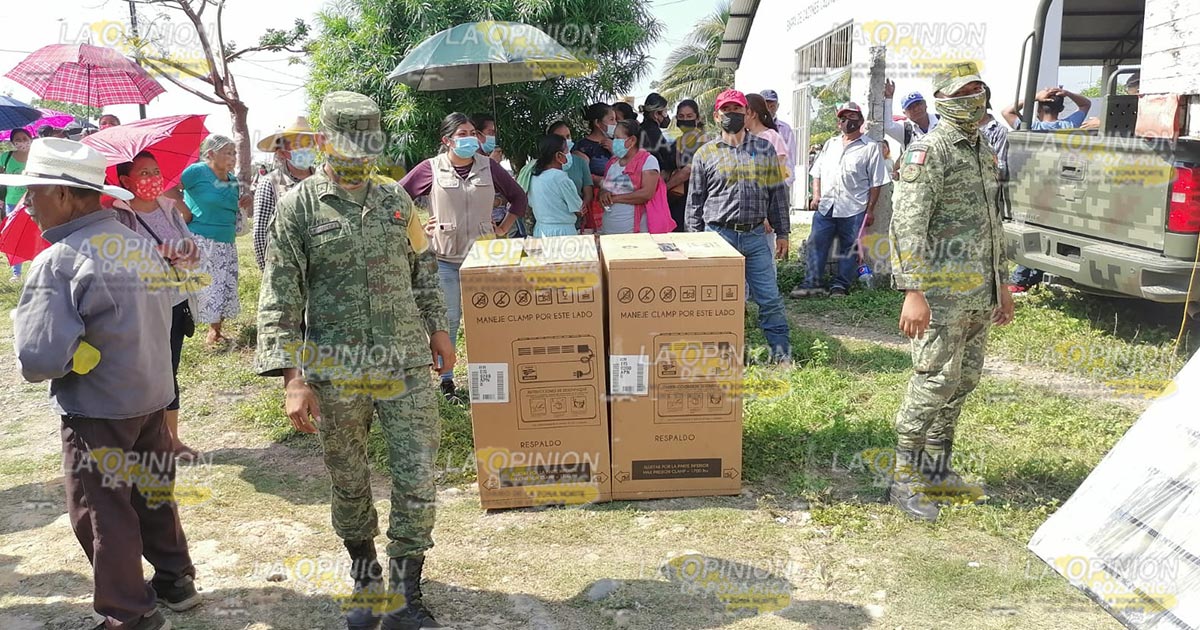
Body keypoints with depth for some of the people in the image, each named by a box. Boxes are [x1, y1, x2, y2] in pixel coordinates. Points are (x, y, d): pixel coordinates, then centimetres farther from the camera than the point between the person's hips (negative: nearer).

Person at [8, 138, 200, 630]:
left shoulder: (60, 260, -21)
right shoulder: (144, 246, 1)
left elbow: (40, 359, -26)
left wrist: (23, 321, -6)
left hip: (98, 411, -7)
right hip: (153, 397, 7)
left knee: (102, 513, 9)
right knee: (151, 495, 22)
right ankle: (175, 580, 37)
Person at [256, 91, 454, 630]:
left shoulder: (394, 197, 6)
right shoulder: (297, 207, -4)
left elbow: (422, 268, 17)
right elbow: (278, 300, -7)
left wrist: (437, 328, 16)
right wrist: (293, 377, -13)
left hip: (407, 365, 2)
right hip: (336, 373, -2)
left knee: (417, 482, 1)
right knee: (349, 484, 13)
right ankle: (365, 578, 37)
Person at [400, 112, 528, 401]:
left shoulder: (489, 166, 3)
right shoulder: (431, 168, -3)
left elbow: (519, 197, 14)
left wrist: (503, 228, 7)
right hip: (445, 256, -2)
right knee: (448, 318, 4)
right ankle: (446, 381, 15)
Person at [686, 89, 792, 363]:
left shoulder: (765, 149, 10)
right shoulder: (706, 154, 5)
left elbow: (777, 193, 12)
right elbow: (695, 202, 7)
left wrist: (782, 233, 9)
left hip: (755, 236, 1)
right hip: (719, 235, -1)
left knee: (770, 299, 2)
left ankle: (782, 355, 13)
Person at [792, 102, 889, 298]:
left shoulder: (871, 148, 3)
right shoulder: (830, 144, 17)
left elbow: (876, 183, 0)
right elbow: (817, 172, 19)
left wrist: (870, 209, -4)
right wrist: (816, 196, 5)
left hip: (854, 210, -4)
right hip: (825, 206, 4)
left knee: (849, 249, 3)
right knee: (816, 244, -1)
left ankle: (841, 286, 11)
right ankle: (813, 283, 5)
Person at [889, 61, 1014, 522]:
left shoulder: (985, 152, 17)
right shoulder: (929, 152, -10)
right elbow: (907, 225, -17)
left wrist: (1000, 284, 22)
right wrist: (912, 292, -24)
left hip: (979, 293, 9)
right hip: (944, 291, -9)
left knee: (964, 380, 12)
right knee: (935, 381, -8)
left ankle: (936, 469, 24)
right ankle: (904, 481, 2)